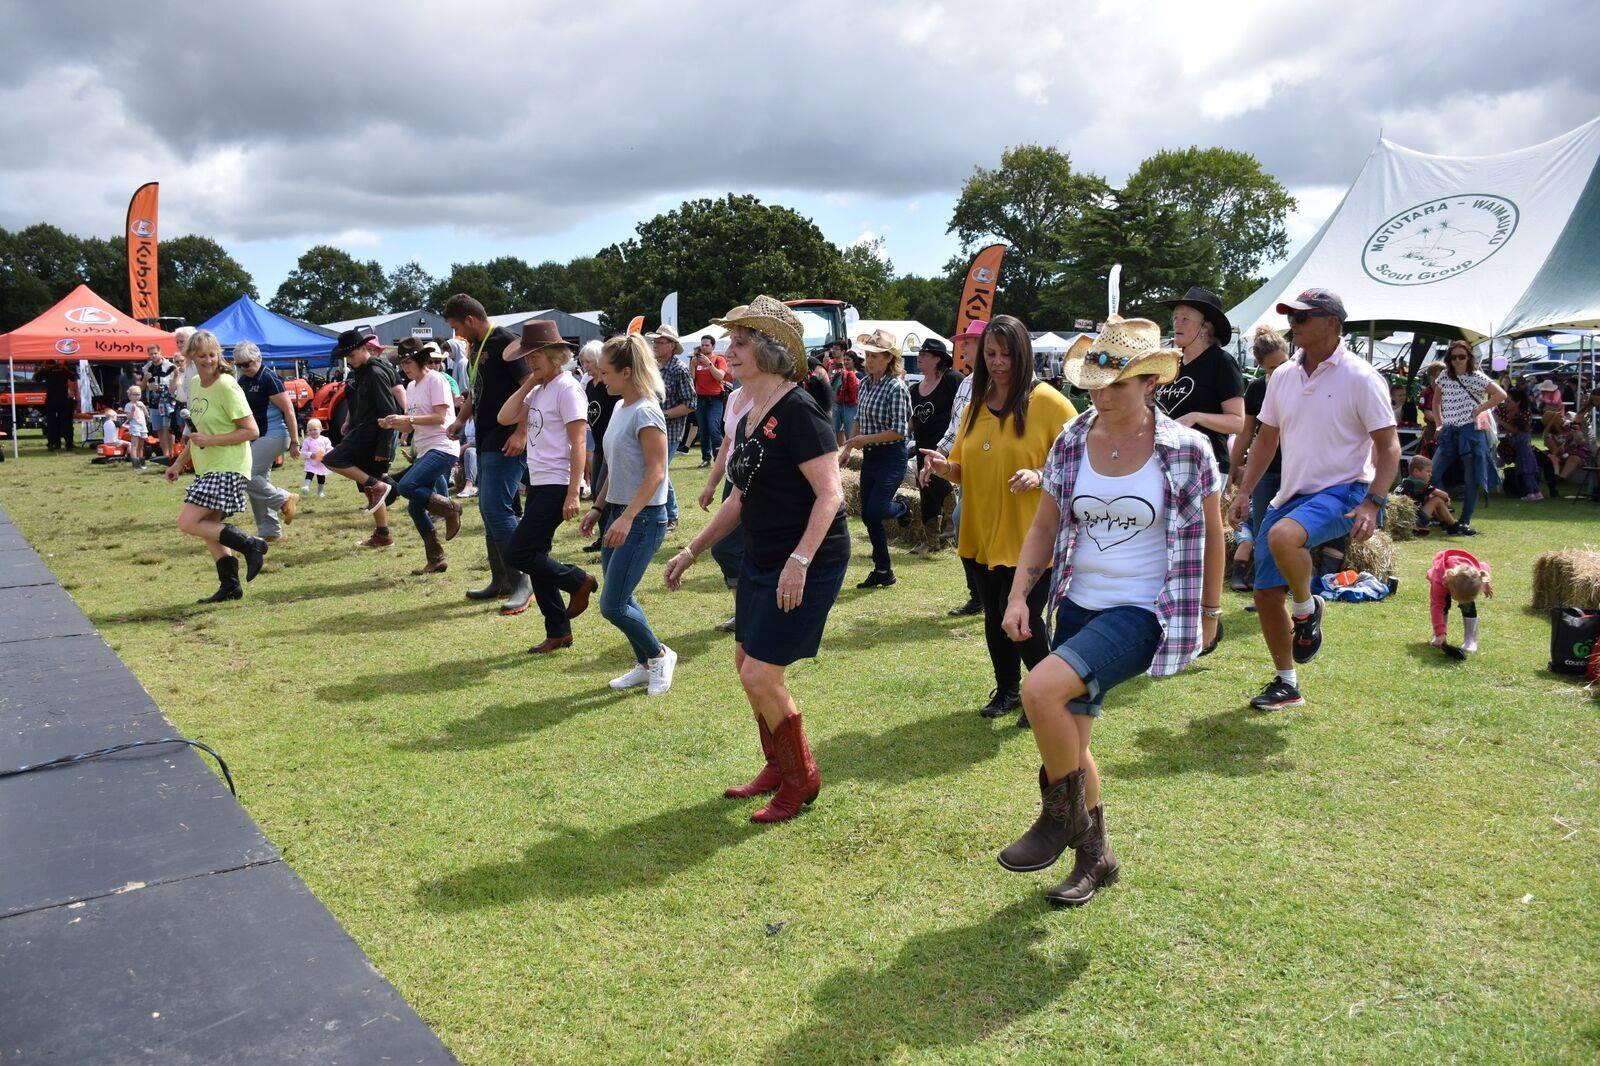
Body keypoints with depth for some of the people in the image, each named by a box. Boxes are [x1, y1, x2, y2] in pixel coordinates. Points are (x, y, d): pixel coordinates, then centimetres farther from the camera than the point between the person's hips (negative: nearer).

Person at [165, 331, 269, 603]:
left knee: (187, 523, -14)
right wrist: (179, 462, 18)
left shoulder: (226, 386, -14)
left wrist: (210, 441, -20)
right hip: (206, 468, 9)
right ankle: (230, 586, 18)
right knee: (209, 529, 10)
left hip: (227, 468, -9)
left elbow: (251, 431, -18)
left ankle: (251, 545, -7)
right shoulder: (195, 385, 11)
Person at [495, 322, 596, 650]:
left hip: (557, 485, -9)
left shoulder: (566, 388, -12)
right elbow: (505, 417, 5)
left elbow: (577, 444, -16)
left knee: (518, 553, -12)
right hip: (538, 484, 9)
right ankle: (558, 632, 18)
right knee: (534, 557, 10)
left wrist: (573, 494, -21)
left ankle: (578, 581, 8)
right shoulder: (538, 390, 14)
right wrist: (528, 383, 1)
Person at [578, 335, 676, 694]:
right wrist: (598, 507, 15)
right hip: (618, 514, 9)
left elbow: (656, 472, -21)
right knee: (620, 598, 13)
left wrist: (627, 517, -25)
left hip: (643, 518, -9)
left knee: (612, 605, -7)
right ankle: (646, 665, 27)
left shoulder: (645, 413, -17)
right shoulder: (620, 408, 11)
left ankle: (660, 655, 13)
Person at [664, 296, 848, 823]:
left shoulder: (797, 411, -17)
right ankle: (778, 767, 35)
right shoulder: (748, 418, 10)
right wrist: (691, 551, 20)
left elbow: (830, 493, -22)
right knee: (747, 664, 15)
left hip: (809, 564, -9)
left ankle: (801, 779, 15)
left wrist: (800, 561, -30)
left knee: (761, 676, -7)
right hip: (762, 560, 9)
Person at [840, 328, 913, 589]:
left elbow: (899, 431, -19)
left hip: (891, 456, -7)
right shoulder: (865, 384, 7)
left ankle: (901, 508, 23)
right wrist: (847, 447, 10)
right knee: (867, 516, 7)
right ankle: (883, 570, 19)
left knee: (876, 510, -14)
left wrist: (865, 439, -18)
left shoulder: (896, 387, -15)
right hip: (869, 457, 8)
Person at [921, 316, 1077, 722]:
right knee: (995, 619, 15)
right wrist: (945, 467, -4)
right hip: (980, 536, 6)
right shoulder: (976, 405, 10)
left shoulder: (1047, 401, -9)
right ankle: (1007, 689, 35)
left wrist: (1040, 476, -26)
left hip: (1028, 538, -6)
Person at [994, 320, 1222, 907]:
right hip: (1077, 605, 6)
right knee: (1068, 737, 12)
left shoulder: (1188, 450, -10)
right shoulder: (1070, 444, 0)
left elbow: (1211, 533, 3)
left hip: (1142, 612, -6)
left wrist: (1209, 611, 10)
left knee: (1041, 689, -27)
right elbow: (1043, 528, 7)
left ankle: (1063, 816, -2)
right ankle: (1094, 855, 35)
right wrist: (1018, 596, -5)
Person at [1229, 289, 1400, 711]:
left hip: (1342, 492, -7)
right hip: (1291, 495, 7)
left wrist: (1372, 504, -20)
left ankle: (1306, 608, -7)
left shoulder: (1360, 378, -9)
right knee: (1265, 594, 4)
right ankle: (1286, 684, 22)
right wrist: (1244, 492, 8)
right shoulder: (1283, 376, 8)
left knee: (1282, 536, -37)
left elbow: (1388, 446, -9)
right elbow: (1266, 439, 17)